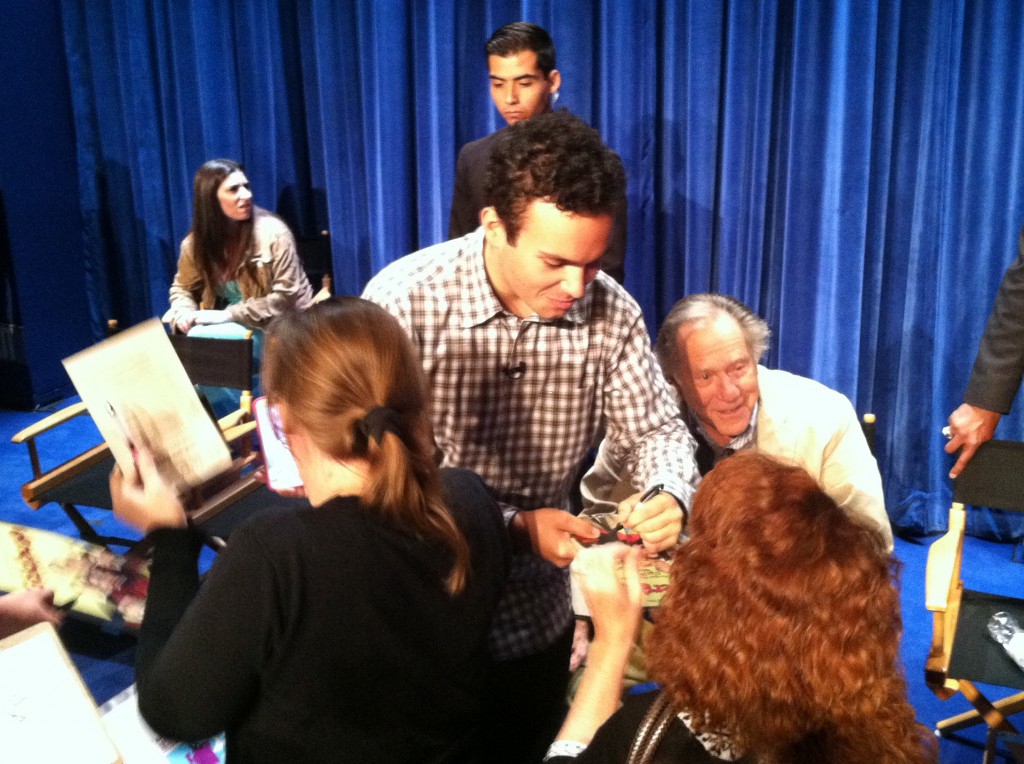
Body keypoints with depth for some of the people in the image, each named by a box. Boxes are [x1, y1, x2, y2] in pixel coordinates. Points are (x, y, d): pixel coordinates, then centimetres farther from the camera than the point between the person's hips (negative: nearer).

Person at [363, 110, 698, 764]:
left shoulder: (612, 312, -11)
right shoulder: (404, 301, -22)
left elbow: (656, 429, -2)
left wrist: (669, 496, -24)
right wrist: (514, 528, -29)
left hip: (537, 616, 4)